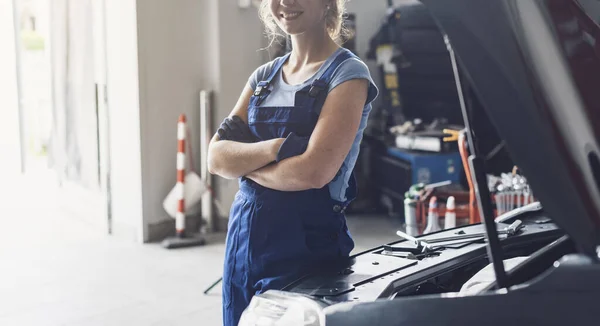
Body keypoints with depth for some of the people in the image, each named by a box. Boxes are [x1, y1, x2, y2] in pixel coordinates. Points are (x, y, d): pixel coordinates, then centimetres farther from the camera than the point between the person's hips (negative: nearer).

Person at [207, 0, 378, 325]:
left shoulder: (347, 74, -7)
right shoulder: (264, 76, 12)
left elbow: (313, 172, -19)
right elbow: (216, 157, 2)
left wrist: (244, 162, -5)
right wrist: (278, 147, -15)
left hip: (306, 245, -6)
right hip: (244, 237, 6)